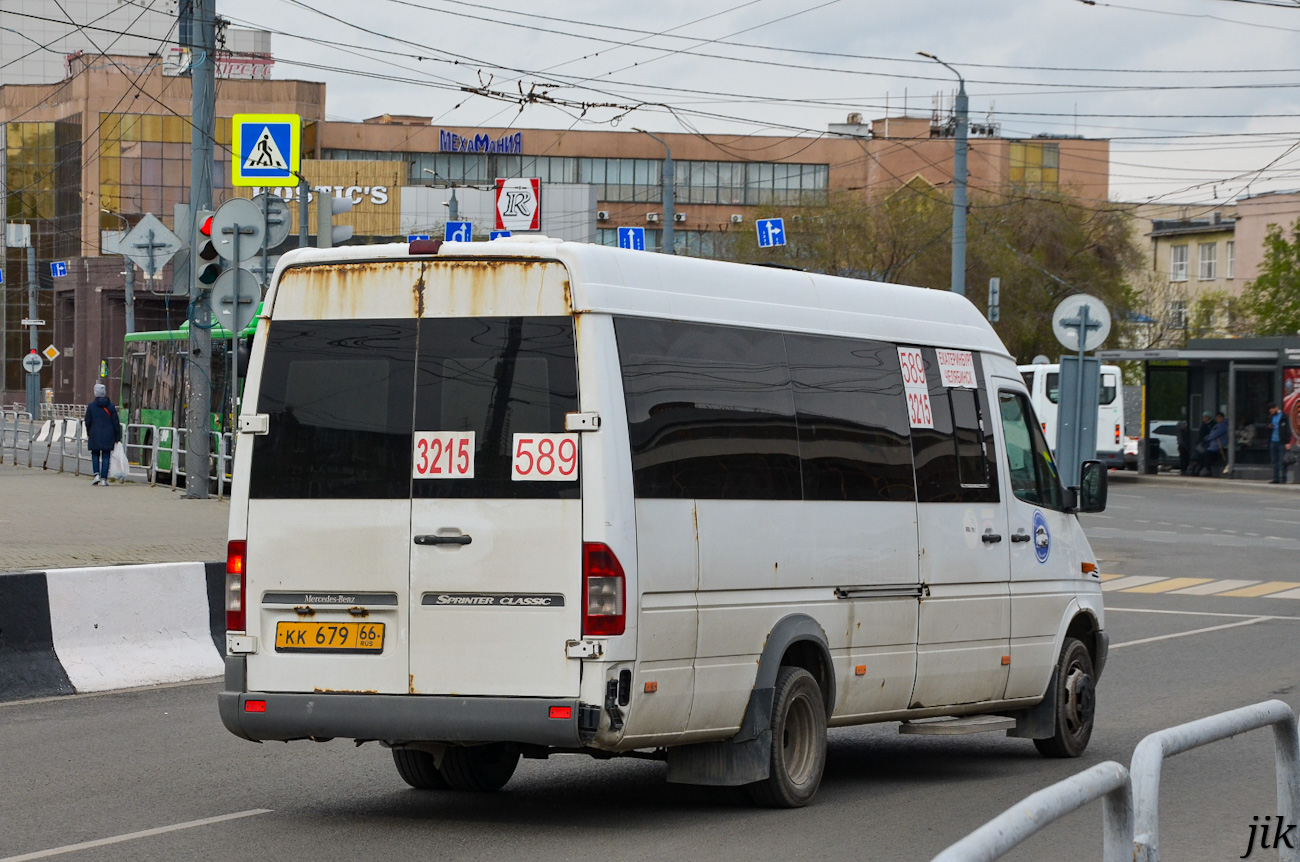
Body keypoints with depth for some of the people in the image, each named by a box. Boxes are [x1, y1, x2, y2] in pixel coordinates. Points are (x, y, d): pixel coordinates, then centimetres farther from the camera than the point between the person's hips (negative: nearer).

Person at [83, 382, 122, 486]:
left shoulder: (91, 406, -3)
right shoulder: (111, 406, -2)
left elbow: (88, 422, 2)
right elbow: (116, 423, -1)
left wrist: (88, 434, 19)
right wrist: (117, 438, 5)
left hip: (95, 435, 0)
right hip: (108, 437, 0)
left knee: (95, 455, 16)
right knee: (106, 457, 4)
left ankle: (97, 475, 0)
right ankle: (103, 479, 0)